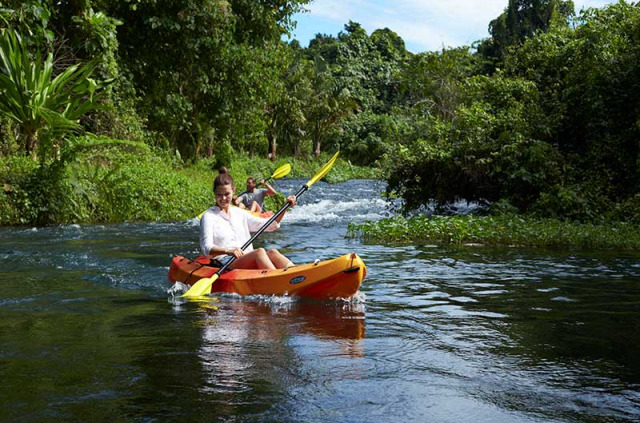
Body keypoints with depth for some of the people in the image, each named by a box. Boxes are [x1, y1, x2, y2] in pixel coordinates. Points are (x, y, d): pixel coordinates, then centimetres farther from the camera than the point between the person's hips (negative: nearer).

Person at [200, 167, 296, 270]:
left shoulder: (239, 213, 21)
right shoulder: (208, 217, 3)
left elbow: (270, 225, 20)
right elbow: (207, 248, -12)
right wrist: (228, 251, -31)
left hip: (248, 261, 5)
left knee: (272, 253, -24)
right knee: (259, 252, -30)